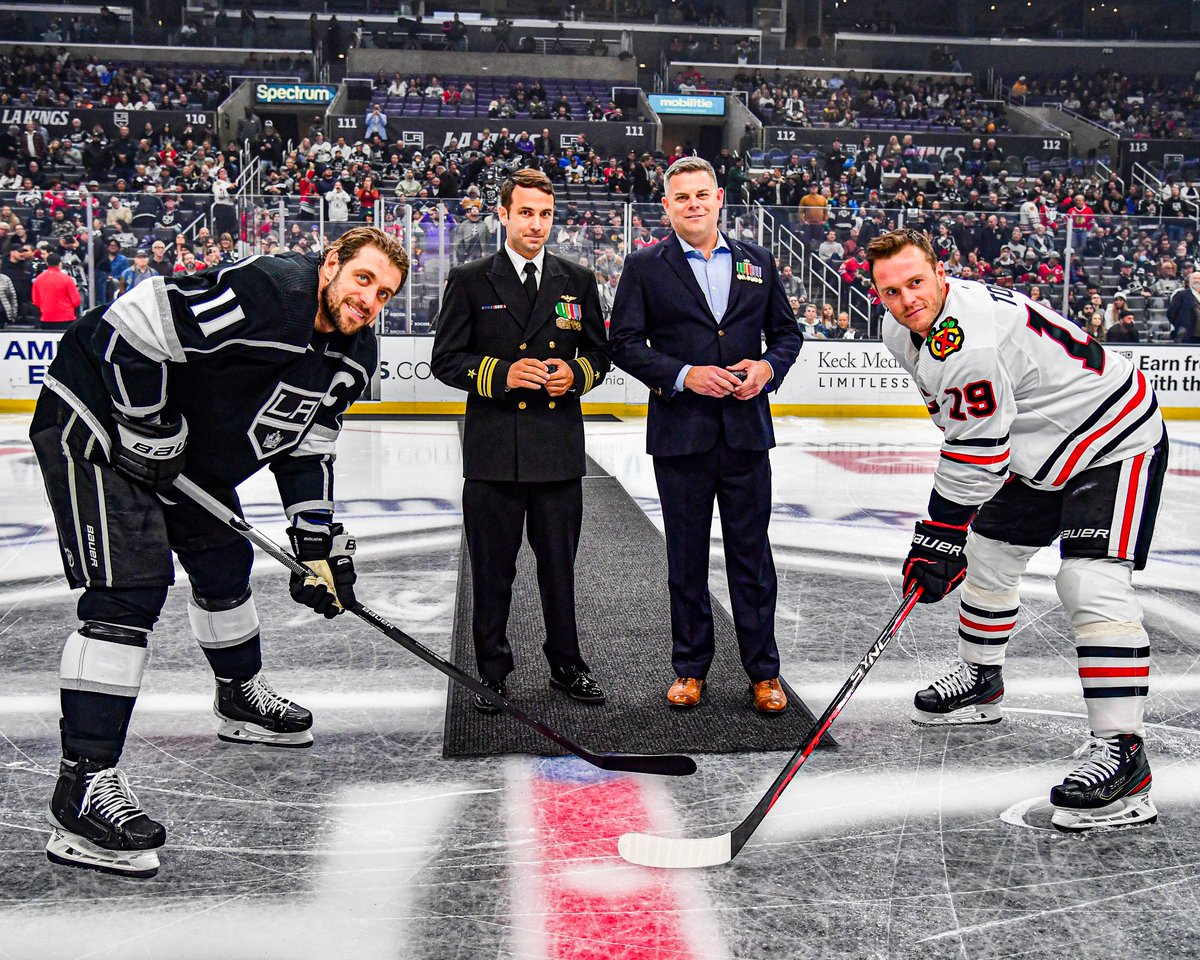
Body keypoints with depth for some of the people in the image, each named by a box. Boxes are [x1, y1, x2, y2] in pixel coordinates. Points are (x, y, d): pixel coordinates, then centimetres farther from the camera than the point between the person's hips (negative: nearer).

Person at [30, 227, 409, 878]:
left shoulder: (353, 351, 2)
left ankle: (241, 698, 46)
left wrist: (319, 543, 3)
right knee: (131, 588, -19)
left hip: (189, 453, 10)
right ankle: (83, 786, -18)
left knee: (224, 560, 21)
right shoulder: (264, 293, -28)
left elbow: (306, 446, 9)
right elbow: (131, 325, -29)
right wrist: (150, 428, -23)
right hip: (97, 419, -10)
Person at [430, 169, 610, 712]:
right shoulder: (469, 281, 3)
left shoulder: (578, 281, 11)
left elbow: (598, 355, 15)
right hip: (493, 451, -2)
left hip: (559, 449, 2)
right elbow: (446, 360, 1)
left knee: (559, 564, 10)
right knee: (492, 569, 5)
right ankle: (492, 669, 19)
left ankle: (566, 664, 25)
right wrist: (502, 373, -15)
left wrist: (574, 373, -7)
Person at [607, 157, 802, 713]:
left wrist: (767, 366, -6)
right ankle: (690, 668, 22)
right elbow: (624, 343, -2)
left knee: (751, 554, 6)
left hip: (746, 432, 2)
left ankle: (763, 672, 17)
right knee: (686, 557, 8)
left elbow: (786, 331, 15)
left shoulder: (756, 262, 10)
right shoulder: (645, 267, 2)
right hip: (681, 436, -1)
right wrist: (684, 375, -15)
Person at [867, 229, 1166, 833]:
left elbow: (975, 454, -28)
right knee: (986, 556, 17)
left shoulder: (971, 340, -32)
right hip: (1037, 450, 10)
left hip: (1115, 443, -10)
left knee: (1091, 581, -24)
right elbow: (961, 422, 16)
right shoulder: (905, 331, -1)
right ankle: (981, 681, 39)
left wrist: (938, 538, -21)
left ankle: (1121, 751, -22)